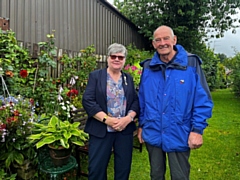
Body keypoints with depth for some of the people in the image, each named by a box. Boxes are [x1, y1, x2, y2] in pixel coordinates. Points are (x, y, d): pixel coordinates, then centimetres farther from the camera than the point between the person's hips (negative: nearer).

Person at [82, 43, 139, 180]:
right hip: (101, 130, -3)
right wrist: (106, 119, -17)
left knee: (124, 167, 13)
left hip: (125, 130, 4)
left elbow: (136, 101, 7)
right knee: (97, 167, 6)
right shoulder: (95, 76, -1)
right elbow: (88, 101, -9)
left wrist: (128, 118, -11)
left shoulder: (128, 78, 11)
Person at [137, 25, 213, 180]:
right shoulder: (148, 67, 1)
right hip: (152, 134, 3)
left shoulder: (191, 63, -8)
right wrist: (141, 125, 9)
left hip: (179, 136, -3)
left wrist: (197, 130, -13)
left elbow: (203, 100, -9)